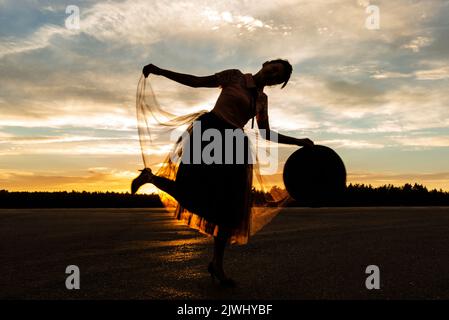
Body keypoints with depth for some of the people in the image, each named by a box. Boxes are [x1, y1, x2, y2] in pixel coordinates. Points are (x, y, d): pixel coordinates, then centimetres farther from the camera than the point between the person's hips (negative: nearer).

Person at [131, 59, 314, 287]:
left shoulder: (262, 99, 19)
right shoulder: (235, 76, 3)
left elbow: (266, 134, 21)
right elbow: (196, 81, 2)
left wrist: (298, 141, 16)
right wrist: (160, 71, -5)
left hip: (234, 144, 6)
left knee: (230, 206, 1)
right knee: (192, 194, -17)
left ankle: (217, 264, 12)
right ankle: (149, 177, 12)